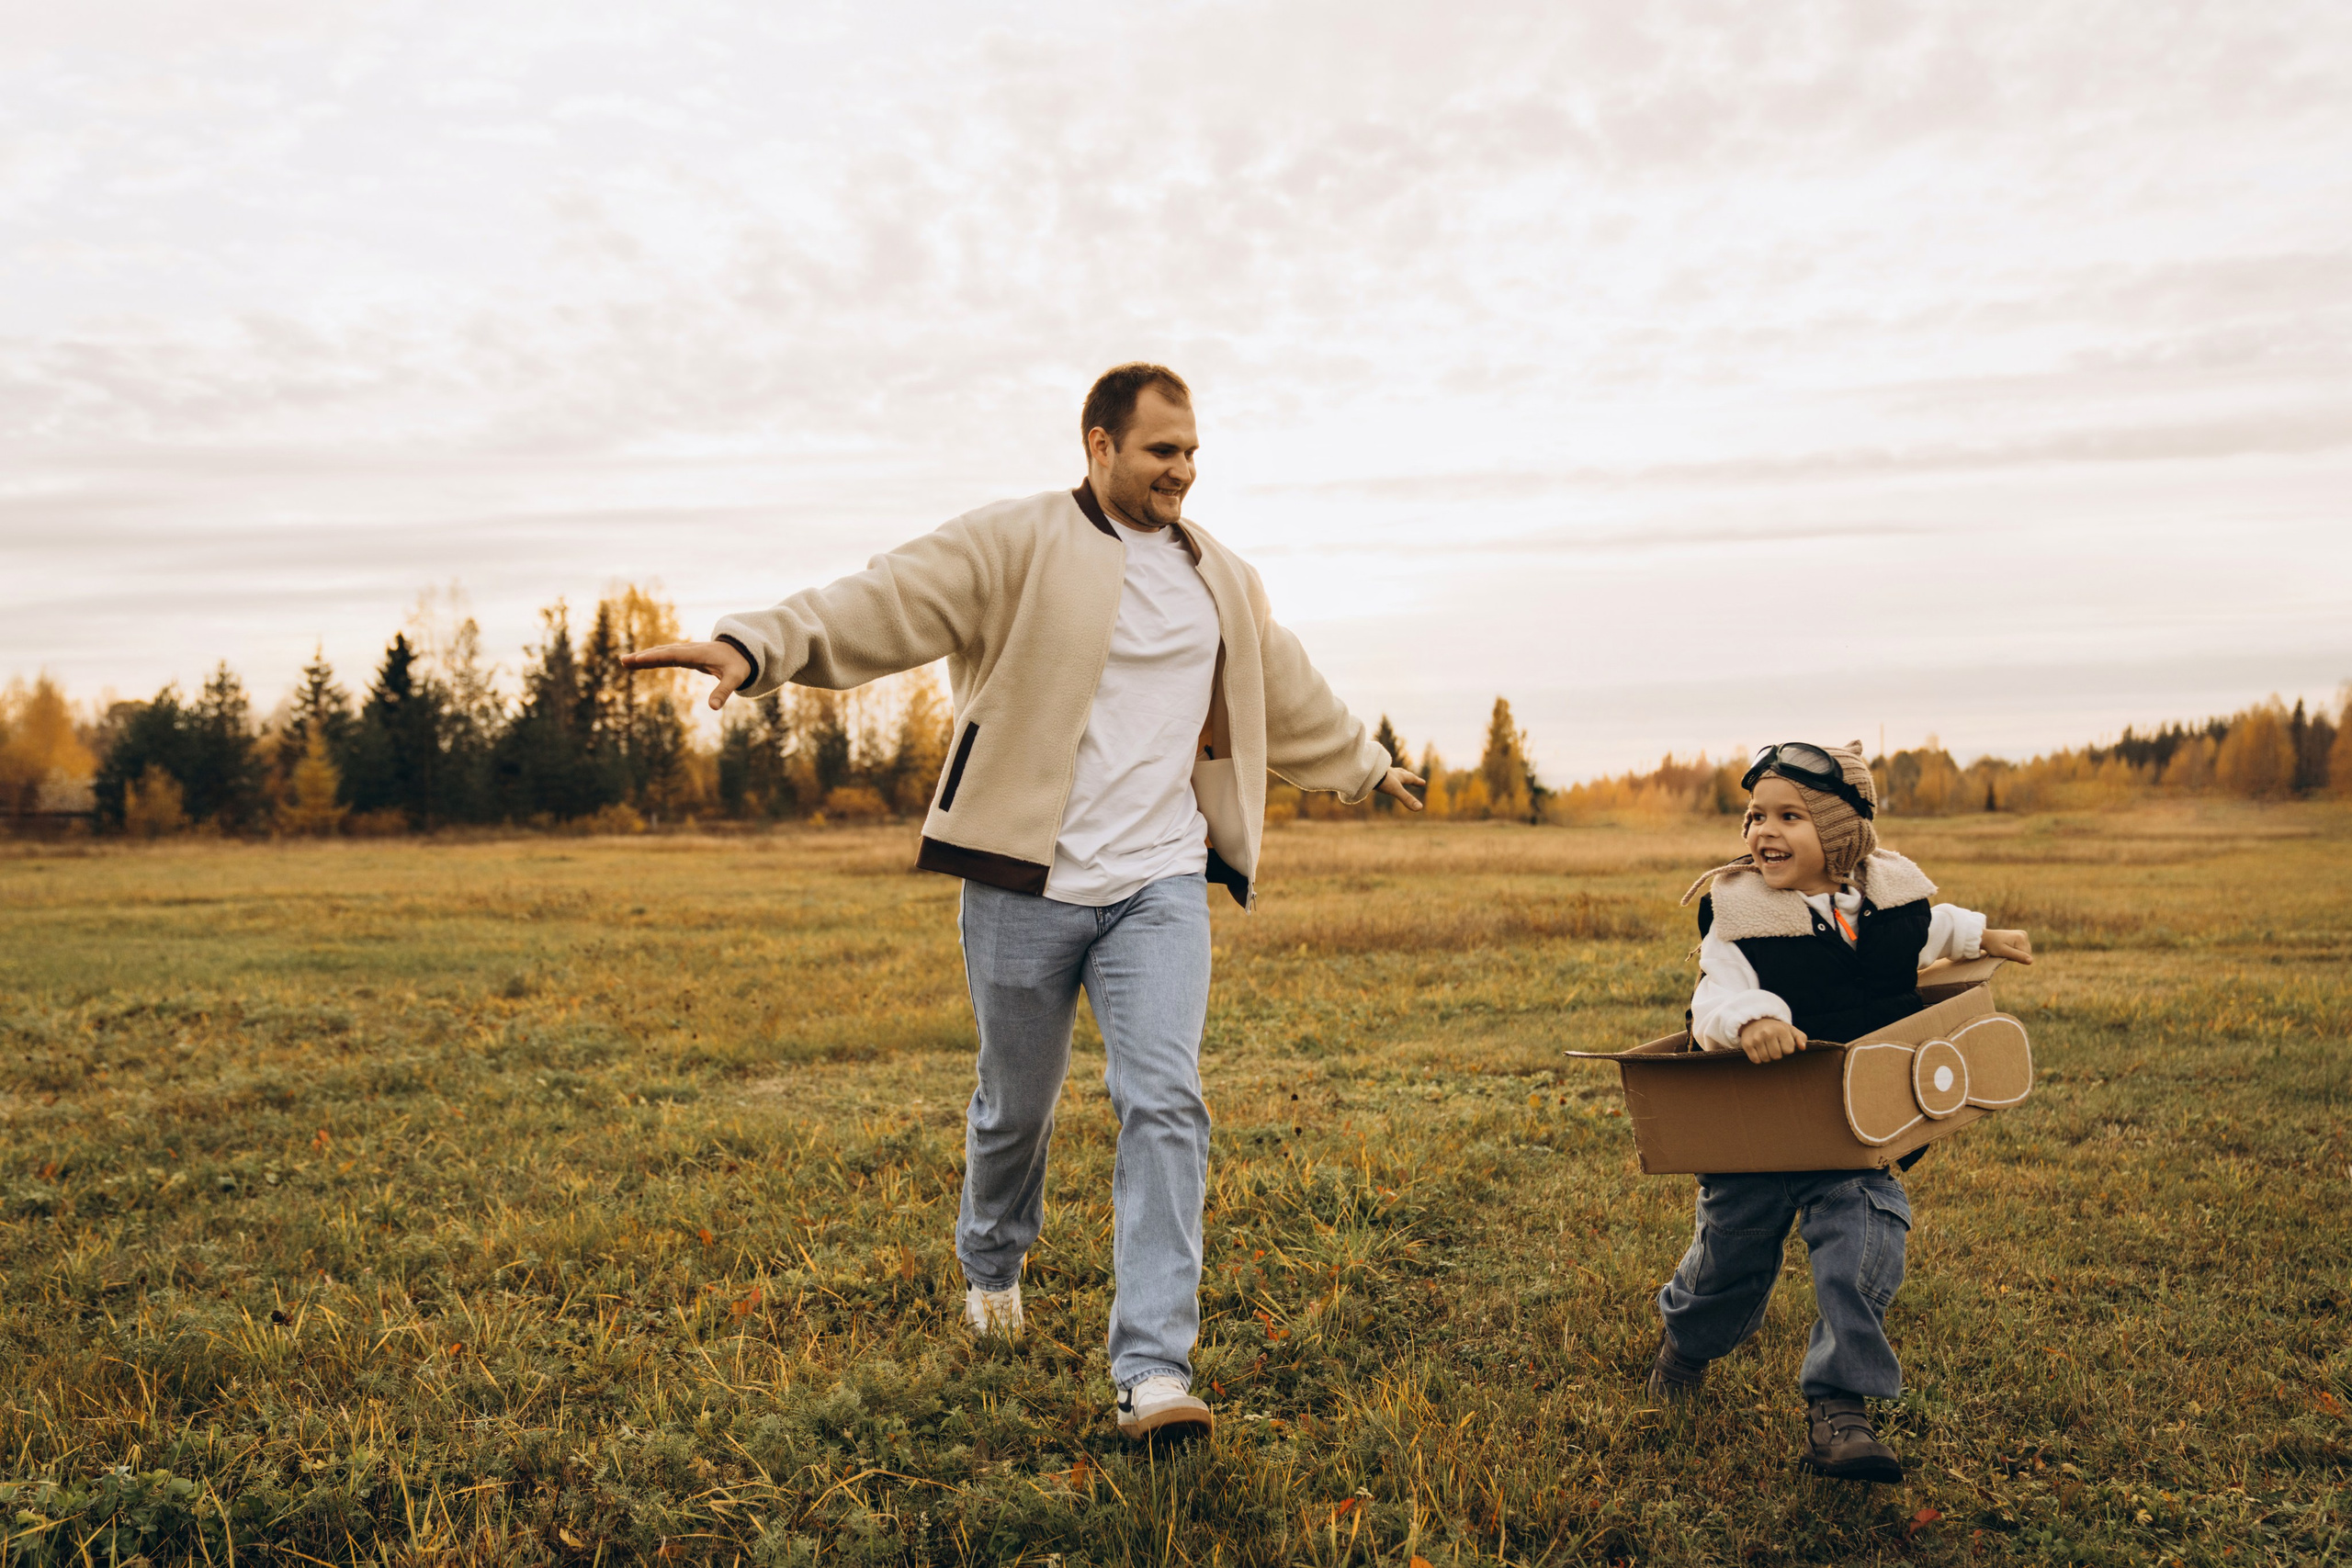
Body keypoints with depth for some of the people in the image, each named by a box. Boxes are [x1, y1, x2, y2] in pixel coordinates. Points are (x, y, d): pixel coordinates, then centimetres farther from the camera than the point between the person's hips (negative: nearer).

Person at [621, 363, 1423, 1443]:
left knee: (1166, 1105, -11)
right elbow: (886, 602, -19)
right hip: (1026, 887, -3)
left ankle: (1154, 1372, -10)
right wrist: (756, 645, -35)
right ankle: (991, 1265, 45)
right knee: (1017, 1103, 13)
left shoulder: (1223, 583, 14)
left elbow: (1290, 695, 30)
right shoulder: (1016, 547, -6)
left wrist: (1368, 766, 43)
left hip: (1160, 886, 3)